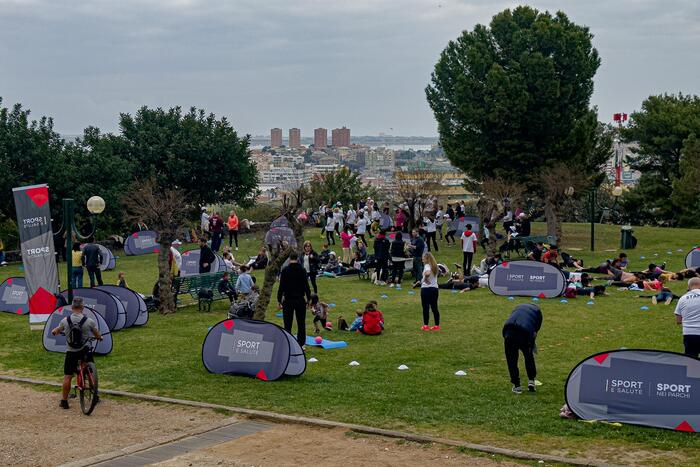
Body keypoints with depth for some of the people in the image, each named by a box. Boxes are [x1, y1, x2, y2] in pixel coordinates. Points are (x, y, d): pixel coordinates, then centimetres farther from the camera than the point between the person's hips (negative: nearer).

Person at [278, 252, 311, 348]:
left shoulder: (285, 270, -6)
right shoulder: (302, 270, -3)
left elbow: (281, 287, -6)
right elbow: (306, 286, -1)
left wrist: (279, 300, 1)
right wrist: (308, 298, 8)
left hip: (288, 300, -1)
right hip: (300, 300, 1)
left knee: (287, 324, 4)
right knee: (301, 324, 10)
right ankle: (301, 344, 11)